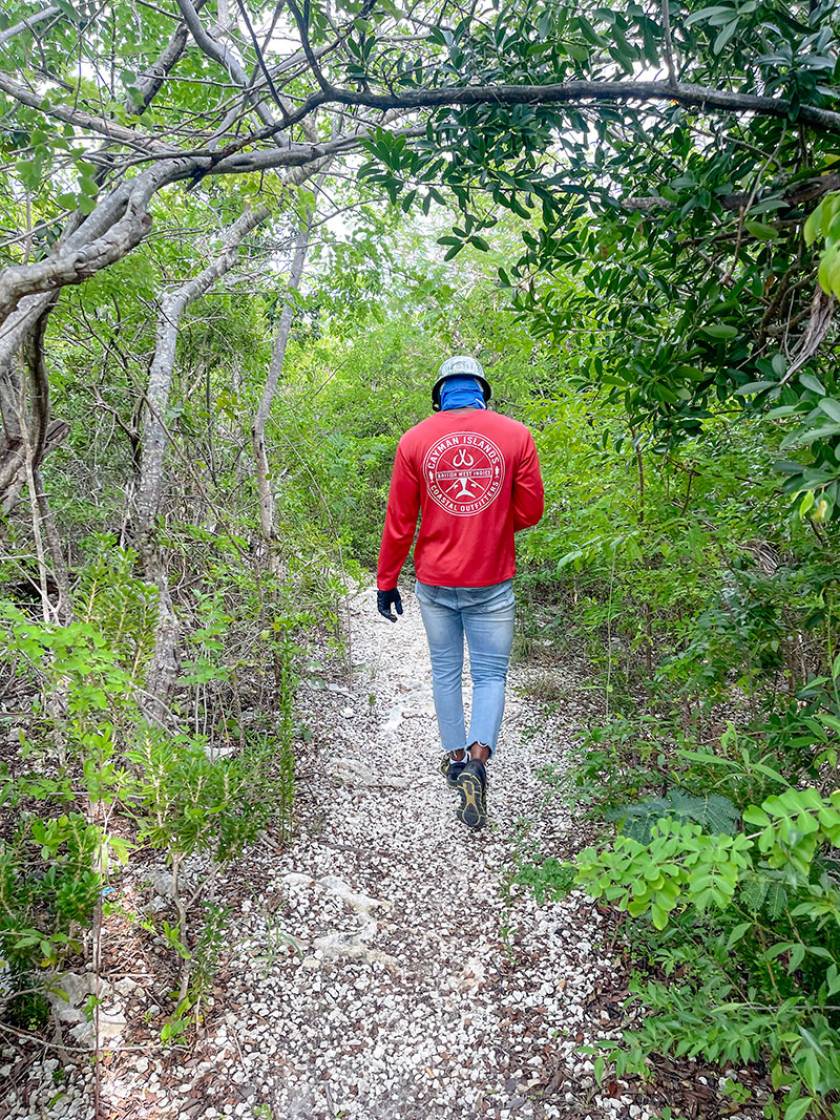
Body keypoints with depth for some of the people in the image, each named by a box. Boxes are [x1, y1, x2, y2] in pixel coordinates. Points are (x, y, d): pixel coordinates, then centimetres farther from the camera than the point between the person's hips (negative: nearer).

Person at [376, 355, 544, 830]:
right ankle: (478, 756, -9)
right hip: (492, 584, -1)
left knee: (445, 670, 17)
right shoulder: (516, 435, -4)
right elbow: (530, 511, 0)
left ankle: (454, 757, 29)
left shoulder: (415, 440, -2)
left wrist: (386, 582, 8)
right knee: (491, 674, 10)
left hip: (434, 583, 1)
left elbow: (399, 522, -1)